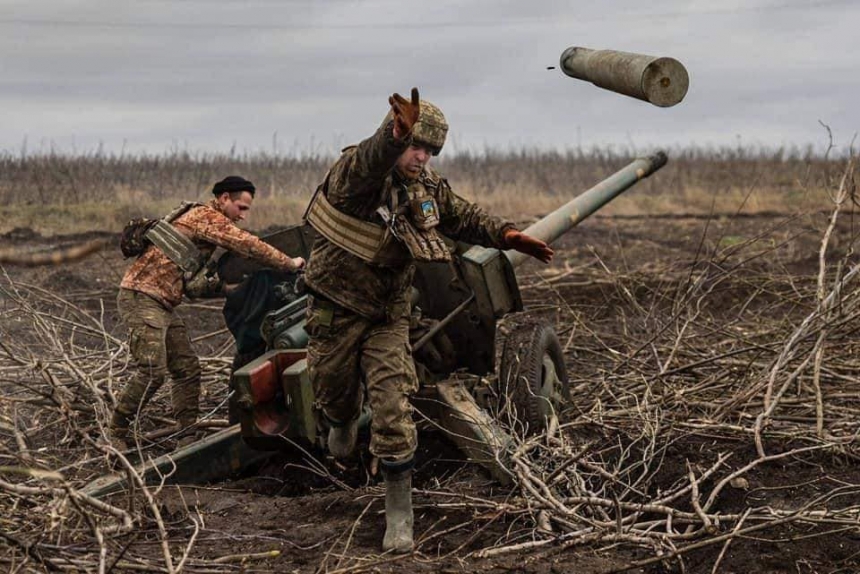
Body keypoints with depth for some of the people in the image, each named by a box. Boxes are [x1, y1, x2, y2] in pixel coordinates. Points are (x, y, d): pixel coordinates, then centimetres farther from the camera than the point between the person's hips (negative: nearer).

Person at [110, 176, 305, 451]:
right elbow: (247, 245, -17)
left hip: (162, 304, 10)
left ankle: (187, 436, 10)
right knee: (153, 372, -16)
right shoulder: (207, 216, -10)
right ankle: (115, 432, -5)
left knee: (187, 369, 7)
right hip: (141, 297, -10)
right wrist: (289, 263, -9)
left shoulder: (208, 222, 20)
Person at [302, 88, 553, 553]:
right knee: (334, 396, 17)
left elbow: (464, 218, 12)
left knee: (393, 410, -9)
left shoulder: (428, 188, -3)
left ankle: (399, 511, 0)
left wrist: (506, 235, -7)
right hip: (337, 310, -3)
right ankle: (343, 421, 56)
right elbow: (367, 163, -46)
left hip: (388, 314, 3)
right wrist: (395, 135, -69)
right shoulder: (354, 172, -22)